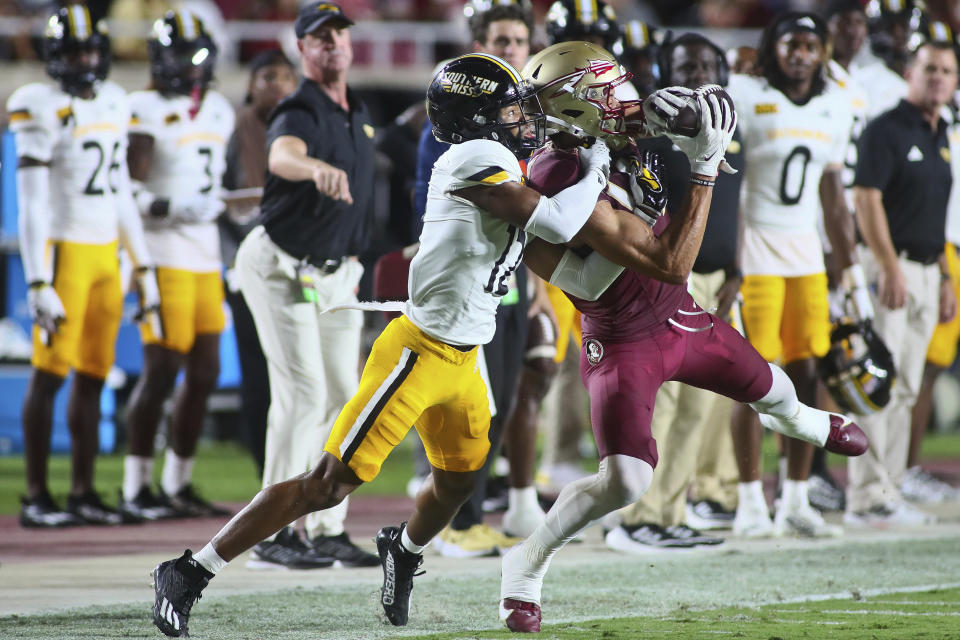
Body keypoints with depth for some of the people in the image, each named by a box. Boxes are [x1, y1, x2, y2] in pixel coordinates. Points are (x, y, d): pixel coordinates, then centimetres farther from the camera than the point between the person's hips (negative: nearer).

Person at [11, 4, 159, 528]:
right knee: (50, 374, -5)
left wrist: (143, 267, 18)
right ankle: (36, 496, -2)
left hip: (106, 253, 7)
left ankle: (83, 493, 12)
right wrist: (38, 283, -17)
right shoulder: (43, 110, -9)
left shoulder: (113, 105, 12)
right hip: (63, 249, -7)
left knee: (93, 377, 7)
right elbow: (32, 204, -12)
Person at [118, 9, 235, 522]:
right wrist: (172, 207, -28)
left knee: (205, 372, 8)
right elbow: (129, 189, -15)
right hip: (163, 256, -8)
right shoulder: (145, 110, -9)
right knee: (161, 370, -8)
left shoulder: (218, 111, 15)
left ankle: (178, 484, 16)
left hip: (205, 257, 8)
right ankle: (136, 489, -2)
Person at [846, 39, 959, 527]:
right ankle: (868, 497, -8)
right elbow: (867, 200, -15)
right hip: (890, 267, -8)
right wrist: (891, 268, -21)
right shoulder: (886, 130, -8)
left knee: (904, 389, 9)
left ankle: (888, 491, 12)